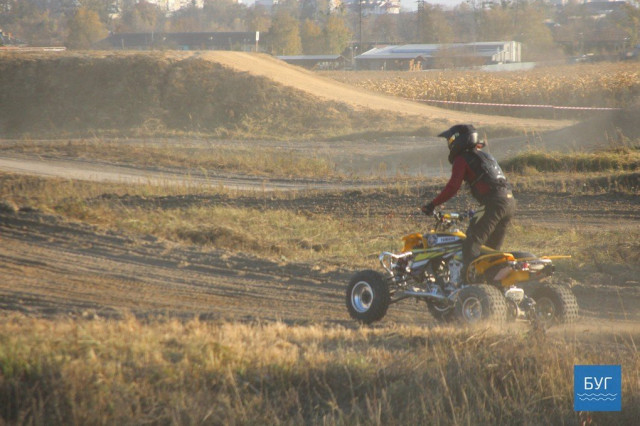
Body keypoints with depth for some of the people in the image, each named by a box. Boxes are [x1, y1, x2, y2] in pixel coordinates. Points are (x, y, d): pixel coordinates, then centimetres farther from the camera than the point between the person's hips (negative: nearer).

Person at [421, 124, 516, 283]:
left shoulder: (462, 159, 4)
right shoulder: (484, 155, 30)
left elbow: (453, 187, -6)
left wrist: (432, 204, 0)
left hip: (494, 202, -9)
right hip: (510, 201, 9)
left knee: (471, 245, -12)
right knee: (493, 249, 17)